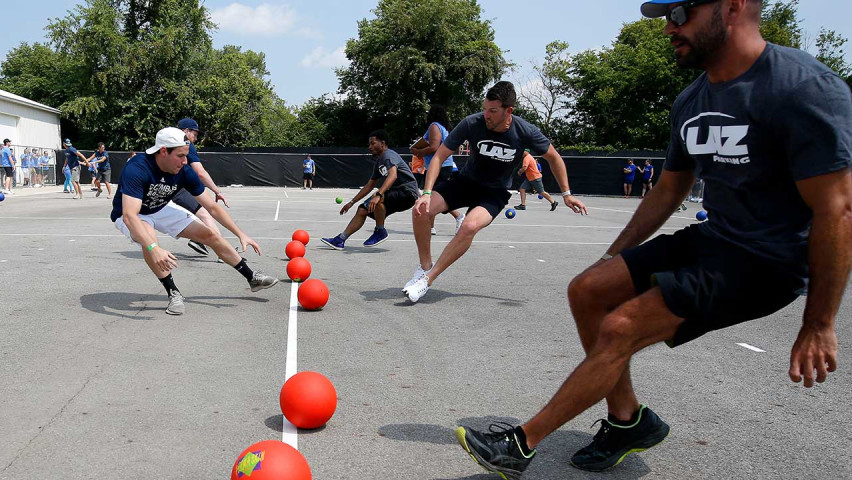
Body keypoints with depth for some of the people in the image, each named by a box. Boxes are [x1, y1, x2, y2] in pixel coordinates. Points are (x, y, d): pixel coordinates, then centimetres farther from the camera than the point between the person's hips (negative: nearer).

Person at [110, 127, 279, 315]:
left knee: (209, 235, -1)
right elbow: (129, 215, -47)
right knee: (149, 239, -38)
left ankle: (251, 278, 15)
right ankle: (173, 294, -20)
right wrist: (153, 248, -60)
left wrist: (240, 234, -16)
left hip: (162, 210, 5)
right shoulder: (136, 169, -37)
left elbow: (212, 207, -11)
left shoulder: (184, 172, -20)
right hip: (130, 216, -5)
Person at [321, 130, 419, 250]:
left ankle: (380, 231, -13)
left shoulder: (388, 155, -12)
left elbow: (393, 176, -32)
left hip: (408, 192, -10)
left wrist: (378, 195, -44)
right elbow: (369, 186, 25)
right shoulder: (378, 162, 17)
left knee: (378, 199, -34)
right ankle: (340, 240, 2)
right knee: (362, 210, 1)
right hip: (396, 193, 10)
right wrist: (352, 202, 23)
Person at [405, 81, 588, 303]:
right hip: (466, 181, 2)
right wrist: (427, 193, -27)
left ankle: (428, 279, -21)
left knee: (470, 226, -34)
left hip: (495, 193, -2)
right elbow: (439, 156, -16)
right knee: (421, 210, -21)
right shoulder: (472, 123, -20)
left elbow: (553, 157, -1)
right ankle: (425, 266, 2)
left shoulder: (525, 132, -20)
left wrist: (566, 194, 1)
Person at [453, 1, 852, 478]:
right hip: (709, 239, 8)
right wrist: (615, 257, 19)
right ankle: (628, 420, 13)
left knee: (620, 328, -19)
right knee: (588, 290, -1)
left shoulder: (805, 90, -20)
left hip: (767, 262, -8)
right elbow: (668, 191, 18)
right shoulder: (691, 102, 6)